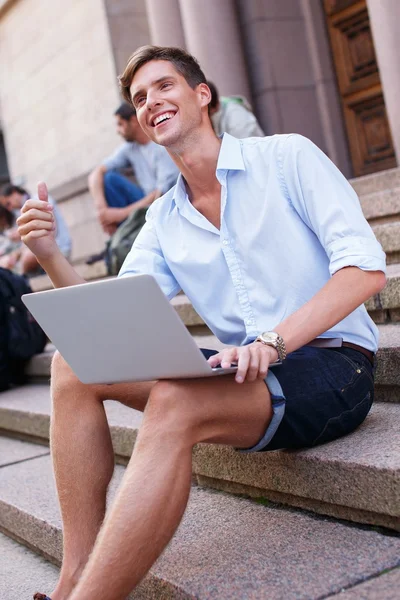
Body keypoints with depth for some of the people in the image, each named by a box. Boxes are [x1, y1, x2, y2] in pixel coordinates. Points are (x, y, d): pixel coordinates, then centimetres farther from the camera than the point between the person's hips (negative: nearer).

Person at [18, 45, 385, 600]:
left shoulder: (287, 156, -2)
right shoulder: (164, 219, 14)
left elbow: (366, 267, -14)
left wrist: (274, 341, -27)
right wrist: (52, 258, -10)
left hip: (331, 365, -6)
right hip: (246, 371, 6)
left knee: (174, 403, -34)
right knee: (76, 365, -9)